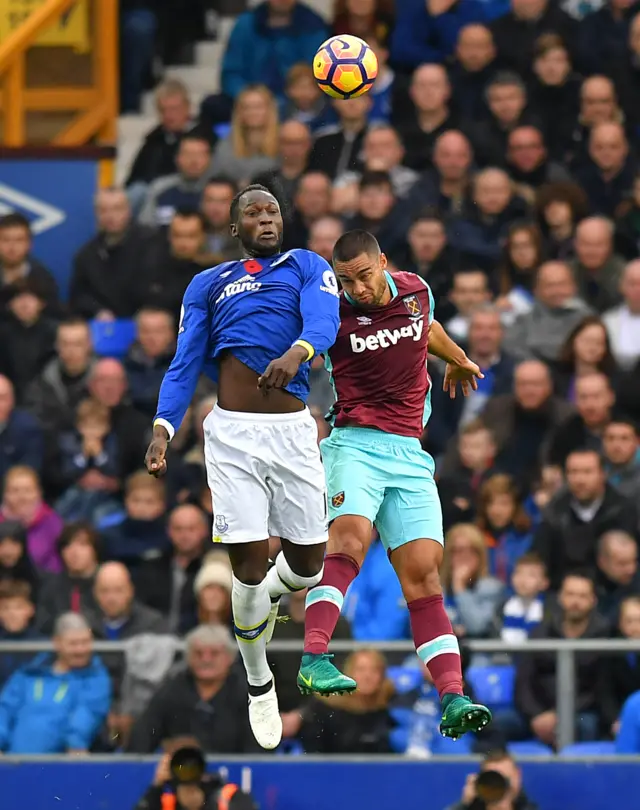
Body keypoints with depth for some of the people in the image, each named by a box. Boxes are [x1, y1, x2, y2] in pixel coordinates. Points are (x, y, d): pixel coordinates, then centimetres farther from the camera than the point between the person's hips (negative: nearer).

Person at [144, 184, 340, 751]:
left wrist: (298, 352, -32)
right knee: (248, 565, -8)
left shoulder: (307, 267, 12)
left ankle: (271, 595, 41)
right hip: (232, 433, 0)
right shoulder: (208, 285, 16)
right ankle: (259, 685, 12)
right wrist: (164, 427, -8)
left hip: (292, 430, 0)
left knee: (308, 564, 3)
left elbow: (324, 319, -9)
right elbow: (185, 364, 9)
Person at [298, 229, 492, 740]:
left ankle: (452, 698, -15)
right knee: (349, 539, -30)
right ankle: (315, 658, -42)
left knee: (423, 573, -5)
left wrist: (458, 359, 52)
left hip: (409, 454, 4)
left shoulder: (416, 290, 8)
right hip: (355, 444, -4)